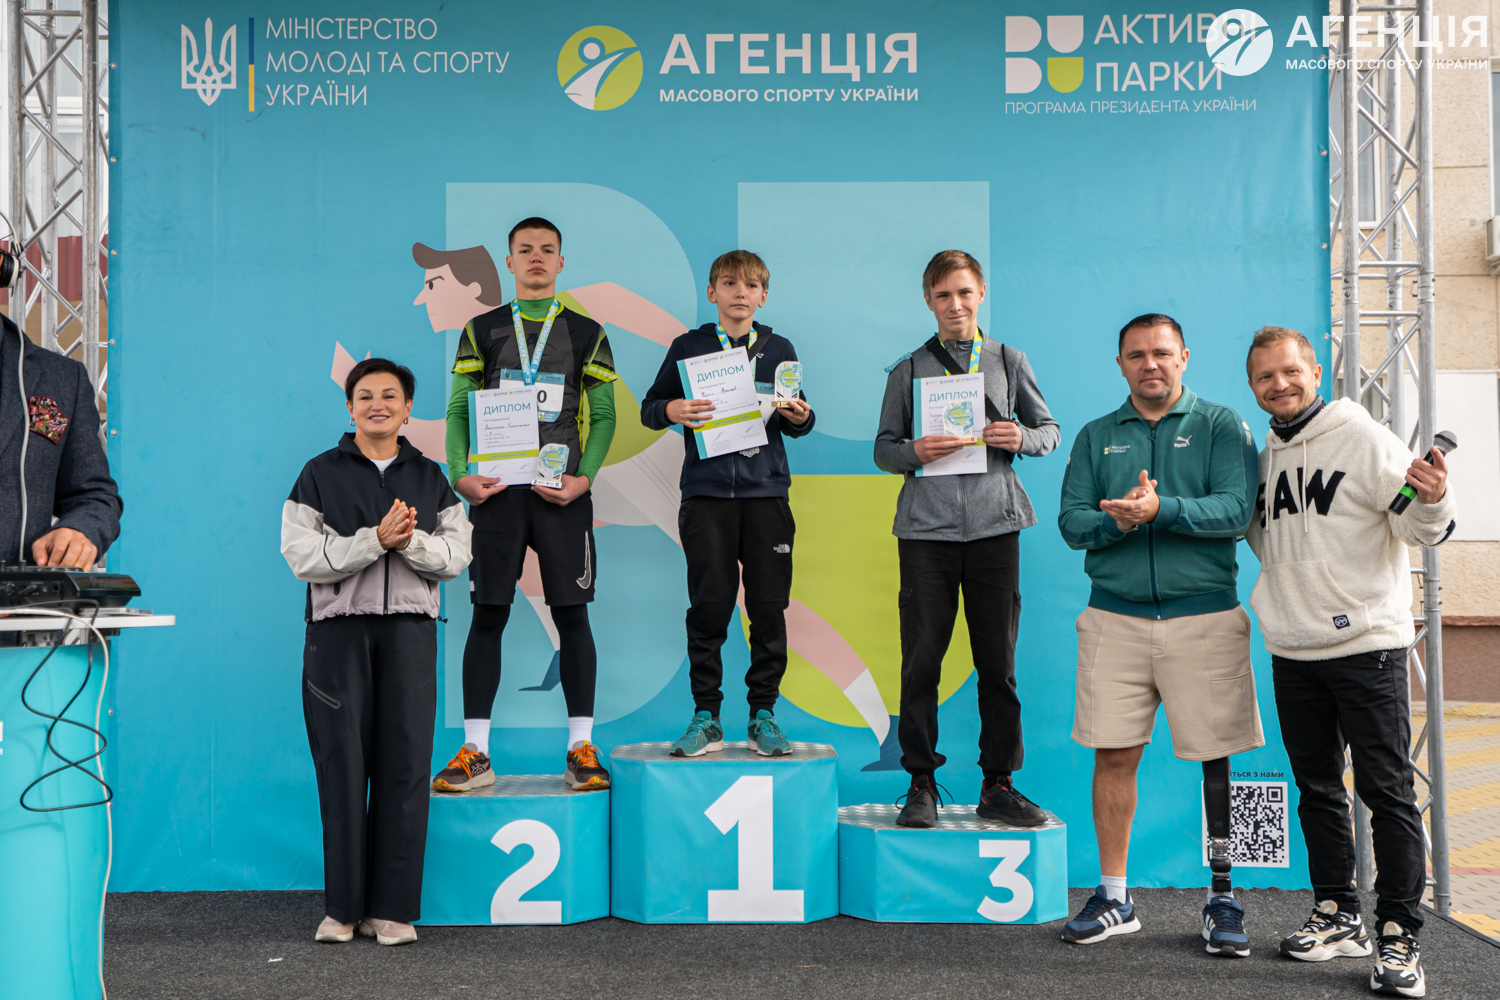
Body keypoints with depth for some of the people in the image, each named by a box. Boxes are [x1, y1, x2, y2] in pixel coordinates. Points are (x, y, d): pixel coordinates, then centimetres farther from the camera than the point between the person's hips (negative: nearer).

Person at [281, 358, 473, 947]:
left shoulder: (430, 478, 15)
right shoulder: (321, 474, 8)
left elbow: (456, 557, 7)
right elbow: (304, 557, -4)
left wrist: (410, 540, -12)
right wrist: (375, 539, -14)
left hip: (409, 629, 2)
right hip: (339, 630, -2)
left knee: (405, 763, -2)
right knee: (341, 764, -3)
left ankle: (392, 909, 5)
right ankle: (341, 907, 7)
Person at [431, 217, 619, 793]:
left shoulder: (586, 334, 10)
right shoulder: (482, 330, 11)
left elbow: (603, 417, 7)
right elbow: (458, 410, 8)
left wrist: (584, 477, -7)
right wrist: (460, 475, -7)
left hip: (562, 492, 0)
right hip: (497, 490, 1)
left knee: (572, 615, 0)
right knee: (488, 615, 1)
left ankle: (581, 747, 7)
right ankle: (475, 751, 7)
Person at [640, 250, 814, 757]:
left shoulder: (779, 349, 12)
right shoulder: (688, 347, 8)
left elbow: (793, 423, 16)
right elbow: (648, 407, 10)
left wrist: (801, 418, -6)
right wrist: (671, 410, -11)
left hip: (766, 492, 1)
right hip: (706, 492, -1)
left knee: (769, 607, 0)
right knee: (709, 606, -3)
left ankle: (763, 715, 10)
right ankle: (706, 718, 7)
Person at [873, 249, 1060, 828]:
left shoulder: (1009, 362, 12)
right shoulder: (908, 372, 11)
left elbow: (1050, 429, 17)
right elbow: (883, 449, 11)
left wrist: (1022, 438, -5)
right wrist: (915, 451, -10)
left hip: (994, 525, 1)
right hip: (926, 527, 0)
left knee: (998, 661, 3)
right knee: (921, 660, 0)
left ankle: (998, 785, 12)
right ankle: (921, 784, 10)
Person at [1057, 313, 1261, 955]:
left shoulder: (1221, 426, 6)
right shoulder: (1096, 437, 14)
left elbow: (1236, 510, -9)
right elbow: (1071, 522, 4)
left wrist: (1160, 509, -22)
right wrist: (1117, 520, -16)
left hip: (1204, 618, -2)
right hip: (1115, 617, 2)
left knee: (1218, 757, 1)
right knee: (1113, 755, 3)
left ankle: (1223, 899, 14)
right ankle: (1114, 898, 15)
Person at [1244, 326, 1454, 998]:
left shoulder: (1363, 439, -7)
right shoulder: (1265, 458, 12)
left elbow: (1422, 528, -14)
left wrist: (1431, 501, -34)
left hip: (1367, 645, -6)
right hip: (1293, 652, 6)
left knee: (1387, 791, -3)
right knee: (1317, 788, 13)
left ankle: (1398, 935, 2)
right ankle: (1337, 916, 25)